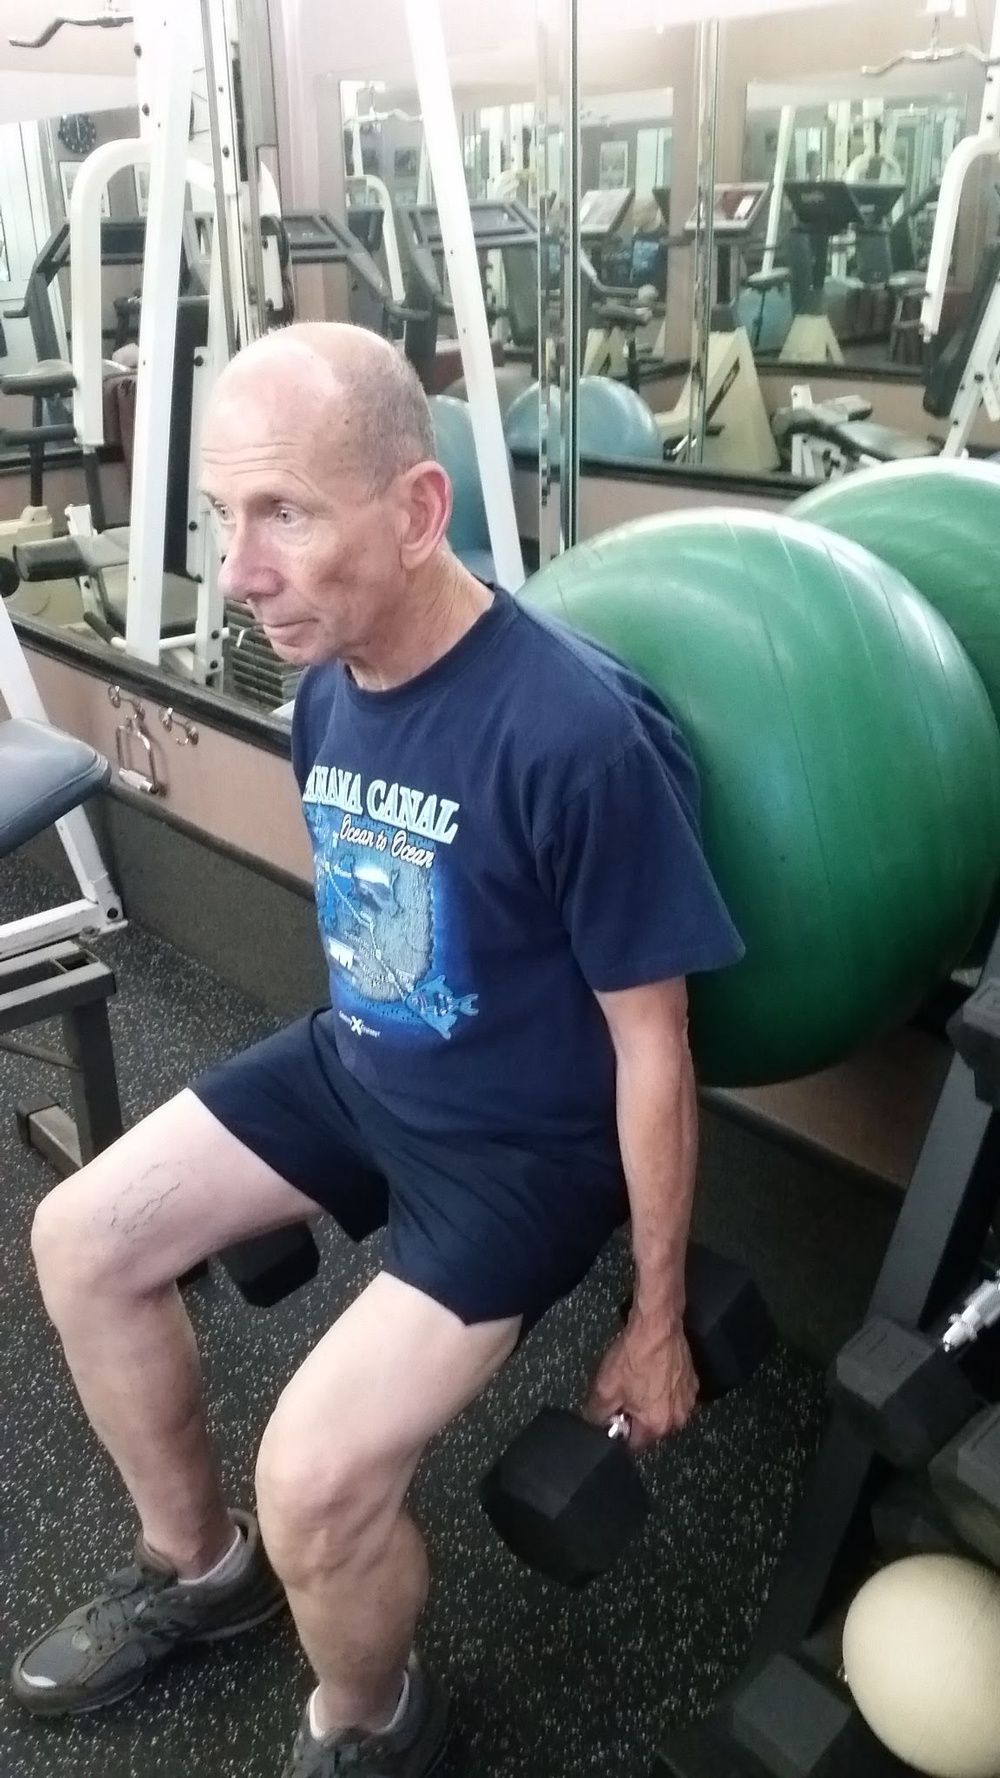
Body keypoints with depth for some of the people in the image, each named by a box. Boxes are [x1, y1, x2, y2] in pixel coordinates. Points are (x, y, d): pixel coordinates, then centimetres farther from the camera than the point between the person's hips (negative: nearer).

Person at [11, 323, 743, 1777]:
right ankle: (199, 1565, 33)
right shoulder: (330, 684, -6)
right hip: (359, 1064, 8)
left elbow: (653, 1051, -20)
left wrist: (657, 1321, -9)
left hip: (526, 1141, -7)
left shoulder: (577, 735, -29)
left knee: (314, 1478, -19)